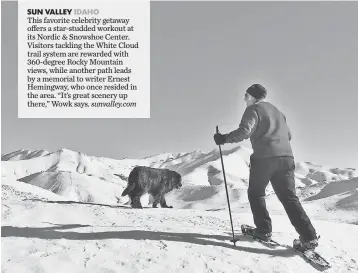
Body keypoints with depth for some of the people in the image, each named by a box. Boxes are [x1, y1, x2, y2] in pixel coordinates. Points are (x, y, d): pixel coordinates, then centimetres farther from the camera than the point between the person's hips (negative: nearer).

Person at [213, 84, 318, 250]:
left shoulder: (253, 109, 3)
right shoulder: (277, 111, 25)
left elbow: (244, 131, -14)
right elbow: (288, 135, 30)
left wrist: (224, 138, -5)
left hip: (264, 158, -6)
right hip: (286, 157, 6)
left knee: (255, 193, 14)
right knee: (289, 197, 6)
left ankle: (264, 230, 12)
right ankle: (309, 237, -5)